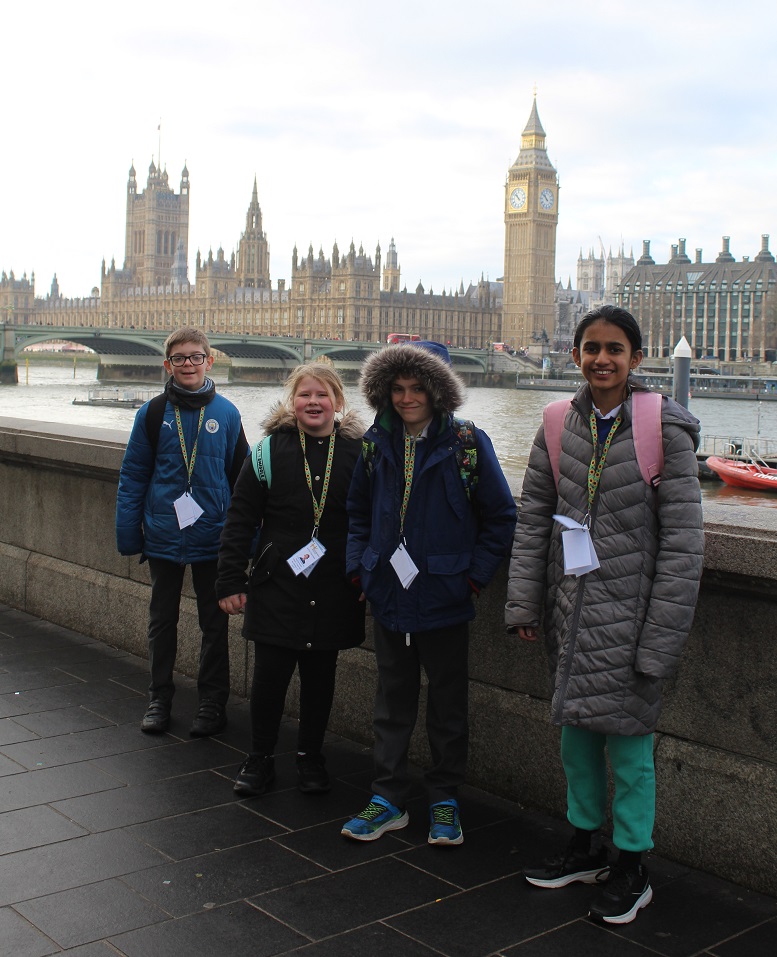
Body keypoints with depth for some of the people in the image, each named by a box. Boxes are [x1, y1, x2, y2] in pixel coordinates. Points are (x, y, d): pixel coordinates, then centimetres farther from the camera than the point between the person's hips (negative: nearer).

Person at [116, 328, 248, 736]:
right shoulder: (154, 413, -1)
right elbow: (133, 475, 2)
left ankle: (212, 701, 22)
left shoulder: (225, 413, -2)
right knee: (162, 620, 13)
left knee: (214, 622, 9)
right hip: (163, 535, 1)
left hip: (212, 538, -1)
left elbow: (242, 476, 1)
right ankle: (159, 698, 27)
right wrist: (129, 533, -2)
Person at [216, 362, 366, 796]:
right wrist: (231, 581, -2)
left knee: (320, 677, 12)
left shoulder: (358, 452, 0)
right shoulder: (270, 450, -1)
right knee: (270, 676, 3)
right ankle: (261, 759, 23)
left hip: (334, 593, 1)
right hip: (277, 586, -1)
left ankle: (312, 756, 30)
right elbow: (240, 520, 1)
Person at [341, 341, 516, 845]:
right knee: (393, 698, 13)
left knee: (448, 702, 9)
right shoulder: (377, 443, 4)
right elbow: (358, 511, 16)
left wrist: (475, 574, -8)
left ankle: (445, 800, 23)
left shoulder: (468, 443, -8)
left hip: (444, 596, -3)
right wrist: (359, 566, 5)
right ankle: (389, 798, 24)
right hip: (388, 594, 4)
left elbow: (501, 516, -2)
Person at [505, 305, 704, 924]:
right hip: (571, 610, 5)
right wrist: (523, 603, 2)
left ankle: (631, 870, 21)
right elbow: (532, 517, 8)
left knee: (628, 736, 2)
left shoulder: (665, 432, -10)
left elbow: (683, 542, -11)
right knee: (576, 730, 15)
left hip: (628, 612, -4)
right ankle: (585, 848, 35)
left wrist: (660, 640, -13)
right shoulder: (559, 426, 3)